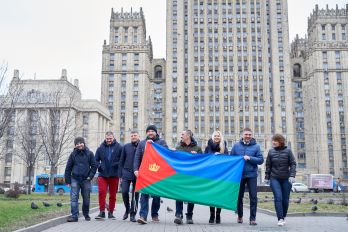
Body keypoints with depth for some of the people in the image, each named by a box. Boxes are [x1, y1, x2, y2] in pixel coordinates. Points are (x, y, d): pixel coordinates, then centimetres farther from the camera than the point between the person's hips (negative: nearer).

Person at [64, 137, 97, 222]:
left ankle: (86, 214, 26)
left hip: (86, 180, 0)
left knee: (86, 198, 9)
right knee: (74, 197, -8)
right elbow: (68, 168, 4)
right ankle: (74, 215, -7)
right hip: (75, 179, 0)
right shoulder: (73, 154, 2)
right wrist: (68, 181, 1)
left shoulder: (89, 153, 1)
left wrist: (90, 176, -7)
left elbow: (94, 166, 3)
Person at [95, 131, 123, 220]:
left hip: (114, 175, -1)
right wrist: (99, 166, -2)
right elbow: (96, 159, 14)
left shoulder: (119, 147, -1)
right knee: (101, 192, -8)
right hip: (102, 175, 1)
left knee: (113, 195, 7)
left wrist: (119, 167, -11)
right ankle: (102, 212, 1)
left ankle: (111, 213, 18)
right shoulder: (101, 148, 6)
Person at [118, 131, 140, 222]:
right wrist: (120, 175, 5)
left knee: (135, 194, 3)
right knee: (124, 192, -6)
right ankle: (127, 209, 20)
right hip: (126, 173, 1)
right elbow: (121, 161, 8)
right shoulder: (126, 147, 7)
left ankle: (133, 214, 15)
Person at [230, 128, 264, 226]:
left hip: (251, 175, -1)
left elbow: (261, 160, -4)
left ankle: (252, 218, 6)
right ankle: (240, 216, 30)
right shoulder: (236, 145, 3)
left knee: (253, 197, -3)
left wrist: (250, 158, -16)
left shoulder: (256, 146, 1)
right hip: (239, 175, 1)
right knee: (239, 196, 12)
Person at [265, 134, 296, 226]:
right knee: (278, 198, -11)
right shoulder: (271, 151, 3)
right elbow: (268, 165, 8)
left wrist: (292, 175, -13)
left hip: (286, 179, 0)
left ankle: (284, 217, 25)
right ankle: (280, 219, -9)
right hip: (274, 179, 0)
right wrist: (266, 177, 7)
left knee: (285, 199, 7)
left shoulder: (288, 151, -1)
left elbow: (293, 164, -2)